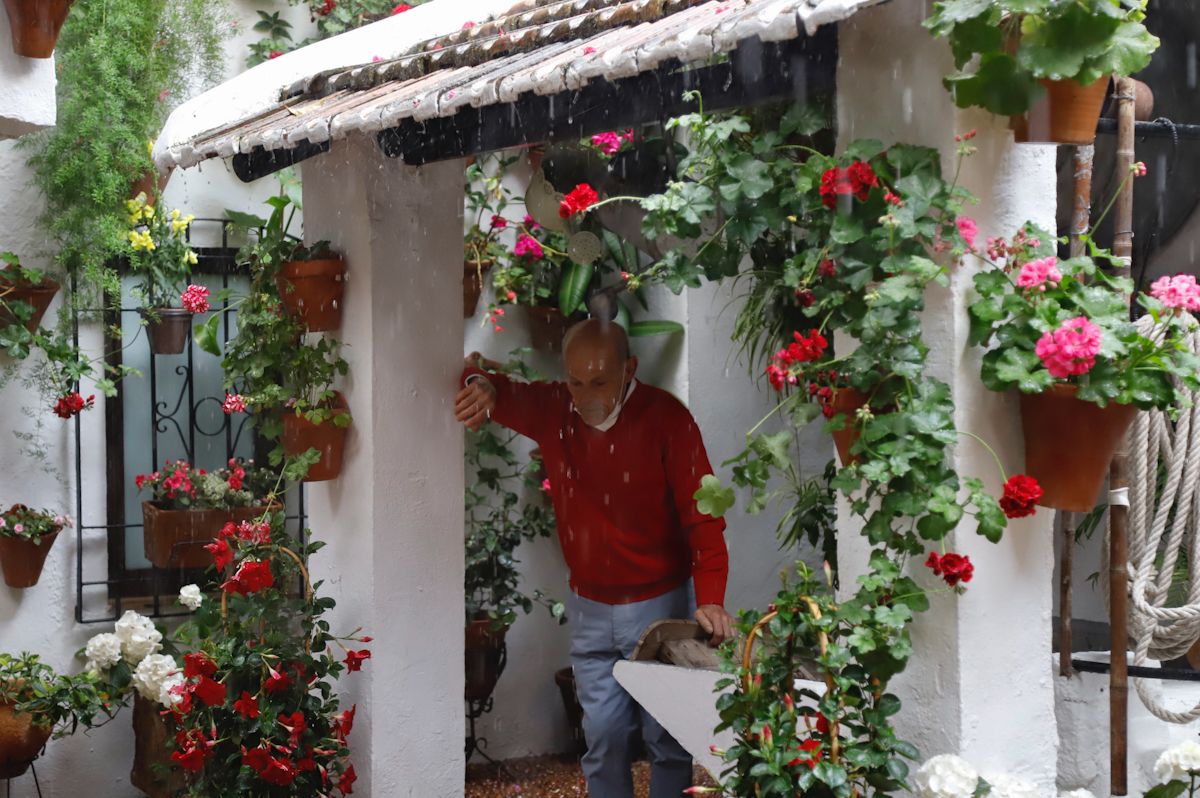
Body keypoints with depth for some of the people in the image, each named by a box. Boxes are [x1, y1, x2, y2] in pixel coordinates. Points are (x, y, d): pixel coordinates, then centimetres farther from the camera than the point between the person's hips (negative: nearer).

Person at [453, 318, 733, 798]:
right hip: (589, 609, 3)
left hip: (660, 605, -3)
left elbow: (702, 514, -16)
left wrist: (710, 598, -27)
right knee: (603, 739, 8)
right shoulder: (552, 411, -4)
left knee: (668, 739, 4)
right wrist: (480, 382, -26)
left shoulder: (667, 419, -15)